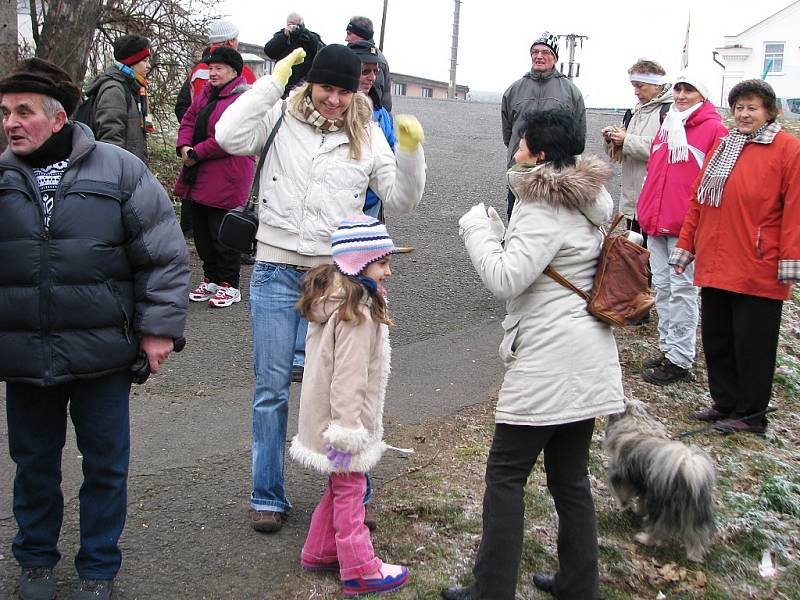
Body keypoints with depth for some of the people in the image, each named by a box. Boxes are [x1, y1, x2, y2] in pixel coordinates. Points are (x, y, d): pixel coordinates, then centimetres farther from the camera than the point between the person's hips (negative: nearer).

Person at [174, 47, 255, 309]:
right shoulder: (206, 93, 14)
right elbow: (189, 120, 13)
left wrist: (197, 153, -18)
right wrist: (184, 146, -6)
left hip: (226, 177, -9)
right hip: (199, 176, 9)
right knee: (202, 230, 14)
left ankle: (229, 285, 11)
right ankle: (211, 279, 27)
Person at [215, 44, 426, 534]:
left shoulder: (367, 135, 5)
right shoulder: (282, 120, 0)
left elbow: (402, 201, 2)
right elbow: (231, 137, -18)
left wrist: (411, 151, -13)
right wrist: (274, 81, -14)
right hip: (278, 271, -1)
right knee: (272, 387, 4)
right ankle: (268, 496, 19)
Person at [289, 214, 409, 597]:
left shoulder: (330, 295, 6)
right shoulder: (357, 313, -24)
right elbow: (347, 380, -26)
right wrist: (346, 434, -23)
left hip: (322, 414, 9)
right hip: (343, 419, -9)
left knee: (340, 487, 22)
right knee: (350, 493, 3)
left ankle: (319, 551, 35)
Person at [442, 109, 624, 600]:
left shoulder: (545, 209, -14)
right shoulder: (585, 202, 15)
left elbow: (506, 278, -19)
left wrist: (478, 228, -7)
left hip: (549, 361, -10)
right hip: (586, 359, 10)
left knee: (506, 473, -1)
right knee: (570, 476, 16)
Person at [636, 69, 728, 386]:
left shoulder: (713, 129, -5)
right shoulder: (667, 125, 16)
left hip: (686, 226, -7)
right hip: (656, 223, 7)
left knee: (682, 289, -2)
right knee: (662, 286, 12)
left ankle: (679, 359, 4)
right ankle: (667, 347, 23)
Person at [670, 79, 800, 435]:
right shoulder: (721, 147, 14)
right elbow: (698, 202, 16)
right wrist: (685, 246, 14)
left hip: (757, 271, -6)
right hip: (715, 266, 6)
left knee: (752, 344, 3)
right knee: (716, 339, 14)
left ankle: (751, 415, 17)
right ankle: (725, 403, 29)